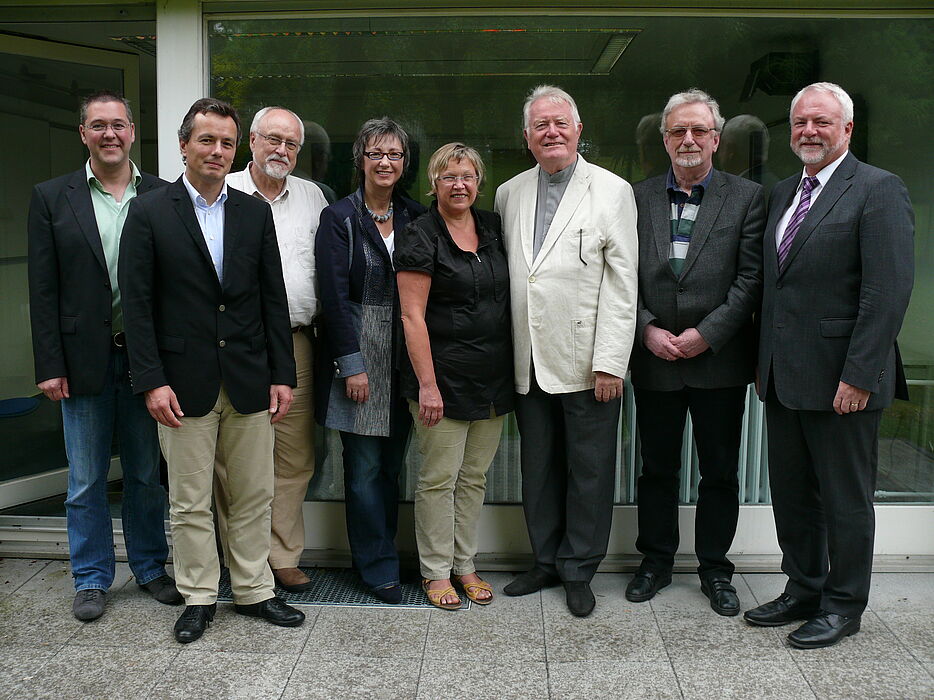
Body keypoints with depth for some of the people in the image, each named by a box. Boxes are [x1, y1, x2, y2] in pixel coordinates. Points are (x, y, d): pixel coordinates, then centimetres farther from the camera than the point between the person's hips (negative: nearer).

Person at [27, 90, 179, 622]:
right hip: (84, 359, 0)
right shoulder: (52, 198, 3)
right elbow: (43, 290, 0)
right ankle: (92, 579, 25)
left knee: (147, 474, 12)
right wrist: (50, 366, -5)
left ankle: (151, 568, 29)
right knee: (86, 482, 9)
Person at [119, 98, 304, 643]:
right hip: (185, 383, -2)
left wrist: (283, 374, 2)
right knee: (190, 502, 8)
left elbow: (274, 298, 7)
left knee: (255, 495, 10)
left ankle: (254, 591, 26)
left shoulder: (256, 212, 8)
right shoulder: (149, 213, 0)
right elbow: (137, 305, -4)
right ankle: (199, 598, 24)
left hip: (250, 382, 3)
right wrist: (152, 381, -11)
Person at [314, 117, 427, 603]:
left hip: (402, 360, 4)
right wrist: (352, 363, -13)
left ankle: (378, 557, 22)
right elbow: (335, 295, -8)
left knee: (391, 466, 9)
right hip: (357, 355, -4)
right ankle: (378, 565, 13)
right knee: (364, 468, 0)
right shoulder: (339, 218, -3)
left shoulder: (415, 217, 10)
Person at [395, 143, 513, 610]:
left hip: (492, 377, 6)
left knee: (474, 476, 13)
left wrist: (512, 371, 11)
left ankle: (465, 564, 27)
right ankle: (436, 572, 18)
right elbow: (413, 316, -12)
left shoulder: (493, 228, 10)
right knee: (439, 477, 3)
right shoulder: (421, 237, -7)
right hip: (444, 376, -6)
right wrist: (427, 385, -17)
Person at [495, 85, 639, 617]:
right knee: (538, 468, 14)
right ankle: (547, 561, 30)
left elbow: (622, 284, -7)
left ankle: (579, 570, 22)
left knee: (589, 470, 6)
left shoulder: (613, 191, -2)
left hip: (586, 363, -4)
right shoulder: (509, 195, 11)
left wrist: (610, 363, -13)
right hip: (529, 363, 4)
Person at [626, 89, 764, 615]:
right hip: (654, 358, 2)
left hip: (719, 360, -1)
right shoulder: (638, 198, 6)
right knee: (657, 468, 12)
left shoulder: (747, 197, 1)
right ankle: (657, 561, 29)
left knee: (721, 471, 9)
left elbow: (752, 277, -6)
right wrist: (647, 331, -9)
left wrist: (706, 334, -14)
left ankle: (715, 567, 26)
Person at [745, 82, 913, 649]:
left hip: (841, 379, -7)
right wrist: (768, 362, 10)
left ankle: (843, 606, 23)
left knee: (846, 499, 7)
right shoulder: (784, 192, 14)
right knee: (791, 494, 16)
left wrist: (858, 376, -20)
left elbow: (889, 291, -16)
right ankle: (803, 592, 32)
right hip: (784, 377, 7)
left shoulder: (879, 190, -8)